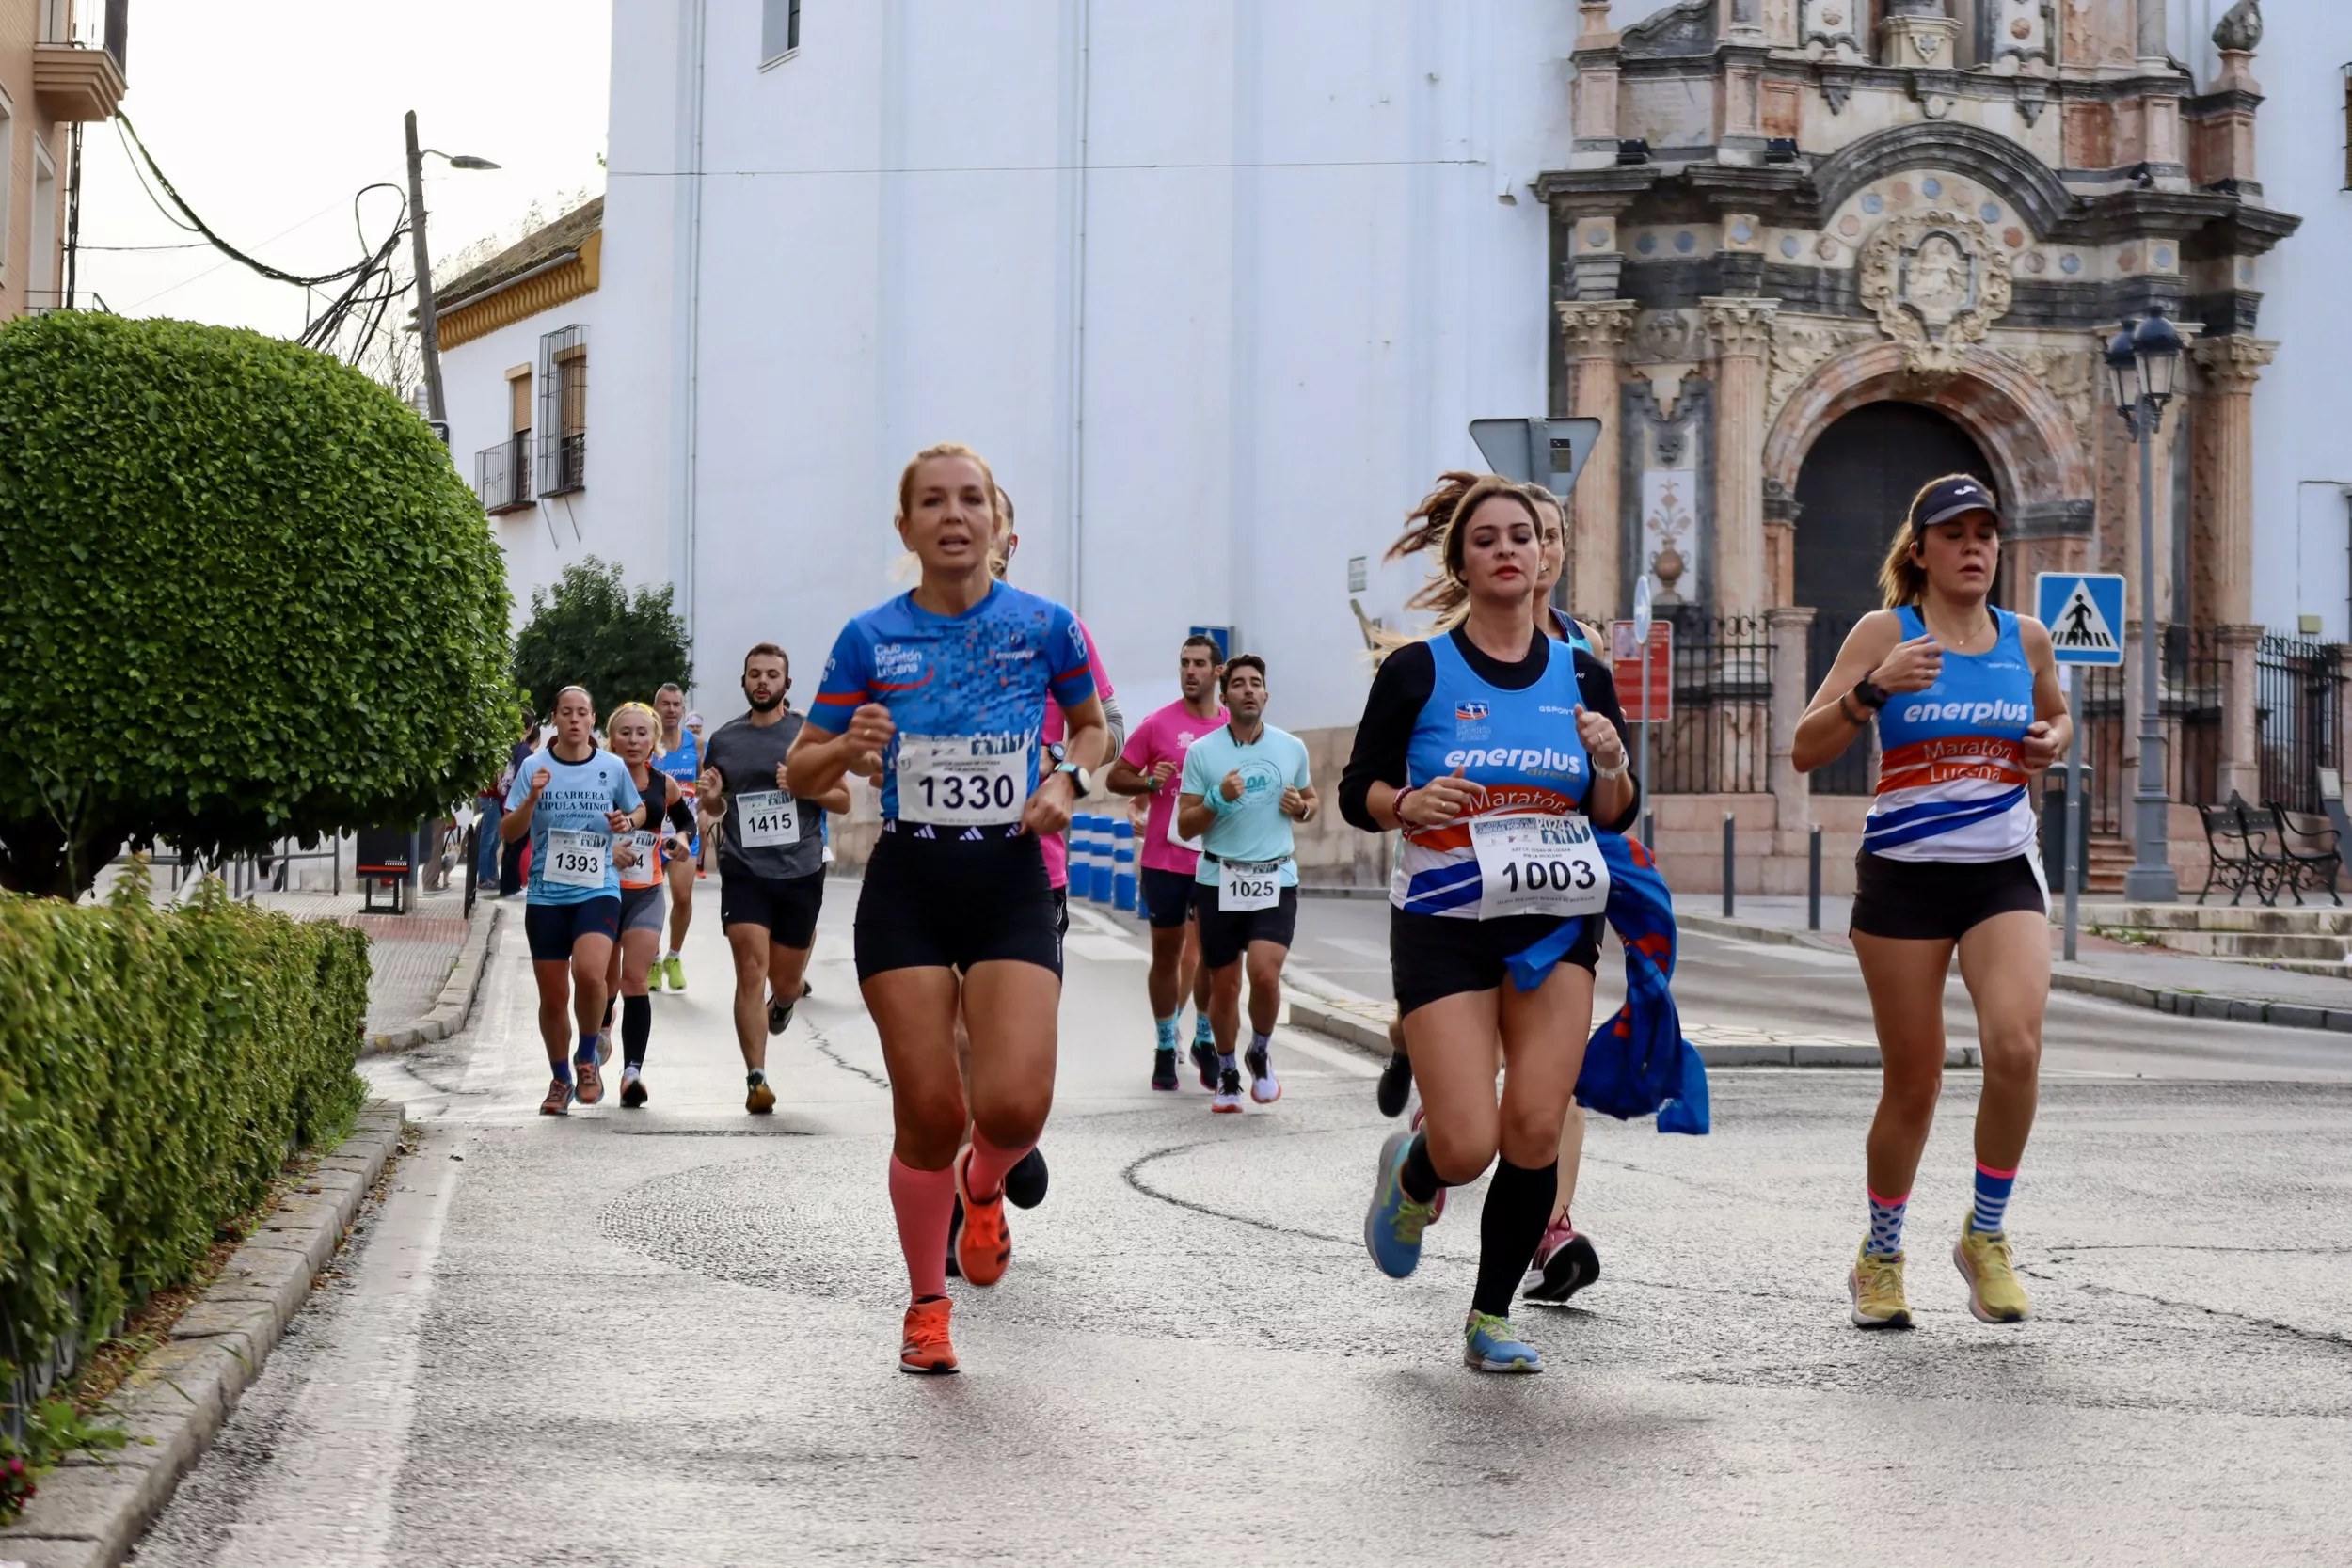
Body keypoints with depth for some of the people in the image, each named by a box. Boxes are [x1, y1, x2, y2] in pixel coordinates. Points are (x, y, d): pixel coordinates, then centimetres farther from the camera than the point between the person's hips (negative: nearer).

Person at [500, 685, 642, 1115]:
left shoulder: (613, 768, 2)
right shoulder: (533, 767, 1)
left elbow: (639, 810, 20)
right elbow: (507, 832, -1)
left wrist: (627, 821, -3)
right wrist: (531, 798, -18)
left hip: (598, 890, -1)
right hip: (545, 895, 1)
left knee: (589, 973, -25)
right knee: (553, 996, 6)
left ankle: (588, 1056, 1)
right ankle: (560, 1080, 27)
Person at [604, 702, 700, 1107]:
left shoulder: (665, 786, 3)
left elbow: (686, 819, 22)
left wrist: (680, 838, 0)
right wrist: (604, 849, -19)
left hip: (646, 894, 1)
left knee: (636, 981, -12)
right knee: (606, 982, 11)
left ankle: (633, 1070, -17)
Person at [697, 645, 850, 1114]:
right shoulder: (724, 740, 9)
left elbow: (843, 799, 5)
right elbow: (711, 810, 20)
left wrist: (805, 787, -14)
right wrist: (711, 801, -4)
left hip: (801, 871, 0)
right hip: (744, 872, 0)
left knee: (785, 981, 10)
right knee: (751, 970, -14)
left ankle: (781, 1002, 49)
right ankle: (756, 1078, -14)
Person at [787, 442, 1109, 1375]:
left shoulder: (1045, 626, 0)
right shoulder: (871, 639, 0)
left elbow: (1092, 726, 18)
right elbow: (800, 775, 6)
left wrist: (1066, 780, -2)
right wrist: (848, 748, -15)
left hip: (1011, 881, 0)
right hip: (908, 885, 0)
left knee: (1014, 1105, -16)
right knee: (928, 1113, -3)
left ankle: (983, 1188, 22)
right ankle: (927, 1304, 19)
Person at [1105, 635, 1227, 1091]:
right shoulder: (1158, 724, -2)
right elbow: (1116, 777, 2)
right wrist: (1152, 782, -15)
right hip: (1165, 860, -1)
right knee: (1167, 953, 6)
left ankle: (1205, 1040, 20)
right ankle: (1164, 1047, 17)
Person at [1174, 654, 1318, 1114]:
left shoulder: (1292, 748, 6)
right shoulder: (1202, 751, 0)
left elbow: (1311, 800, 21)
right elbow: (1185, 825, 0)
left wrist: (1301, 807, -2)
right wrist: (1218, 798, -18)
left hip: (1276, 879, 0)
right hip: (1218, 881, 0)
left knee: (1265, 974, -18)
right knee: (1223, 986, 5)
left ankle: (1261, 1053, 10)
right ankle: (1227, 1074, 26)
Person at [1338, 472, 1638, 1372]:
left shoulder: (1582, 676, 7)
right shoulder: (1418, 671, -3)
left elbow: (1614, 817, 12)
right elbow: (1356, 793, 2)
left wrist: (1610, 764, -9)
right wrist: (1409, 804, -19)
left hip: (1558, 926, 3)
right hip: (1445, 926, -3)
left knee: (1535, 1135, -8)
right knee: (1468, 1146, -12)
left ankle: (1491, 1318, 10)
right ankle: (1411, 1176, 26)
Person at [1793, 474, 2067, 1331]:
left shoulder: (2026, 638, 8)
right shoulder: (1885, 632, -3)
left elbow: (2057, 717, 28)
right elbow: (1806, 751, -8)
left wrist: (2052, 742, 5)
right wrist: (1874, 688, -23)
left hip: (2004, 875, 2)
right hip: (1903, 875, -2)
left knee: (2016, 1049, -19)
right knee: (1913, 1082, 2)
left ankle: (1986, 1236, 2)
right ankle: (1880, 1257, 24)